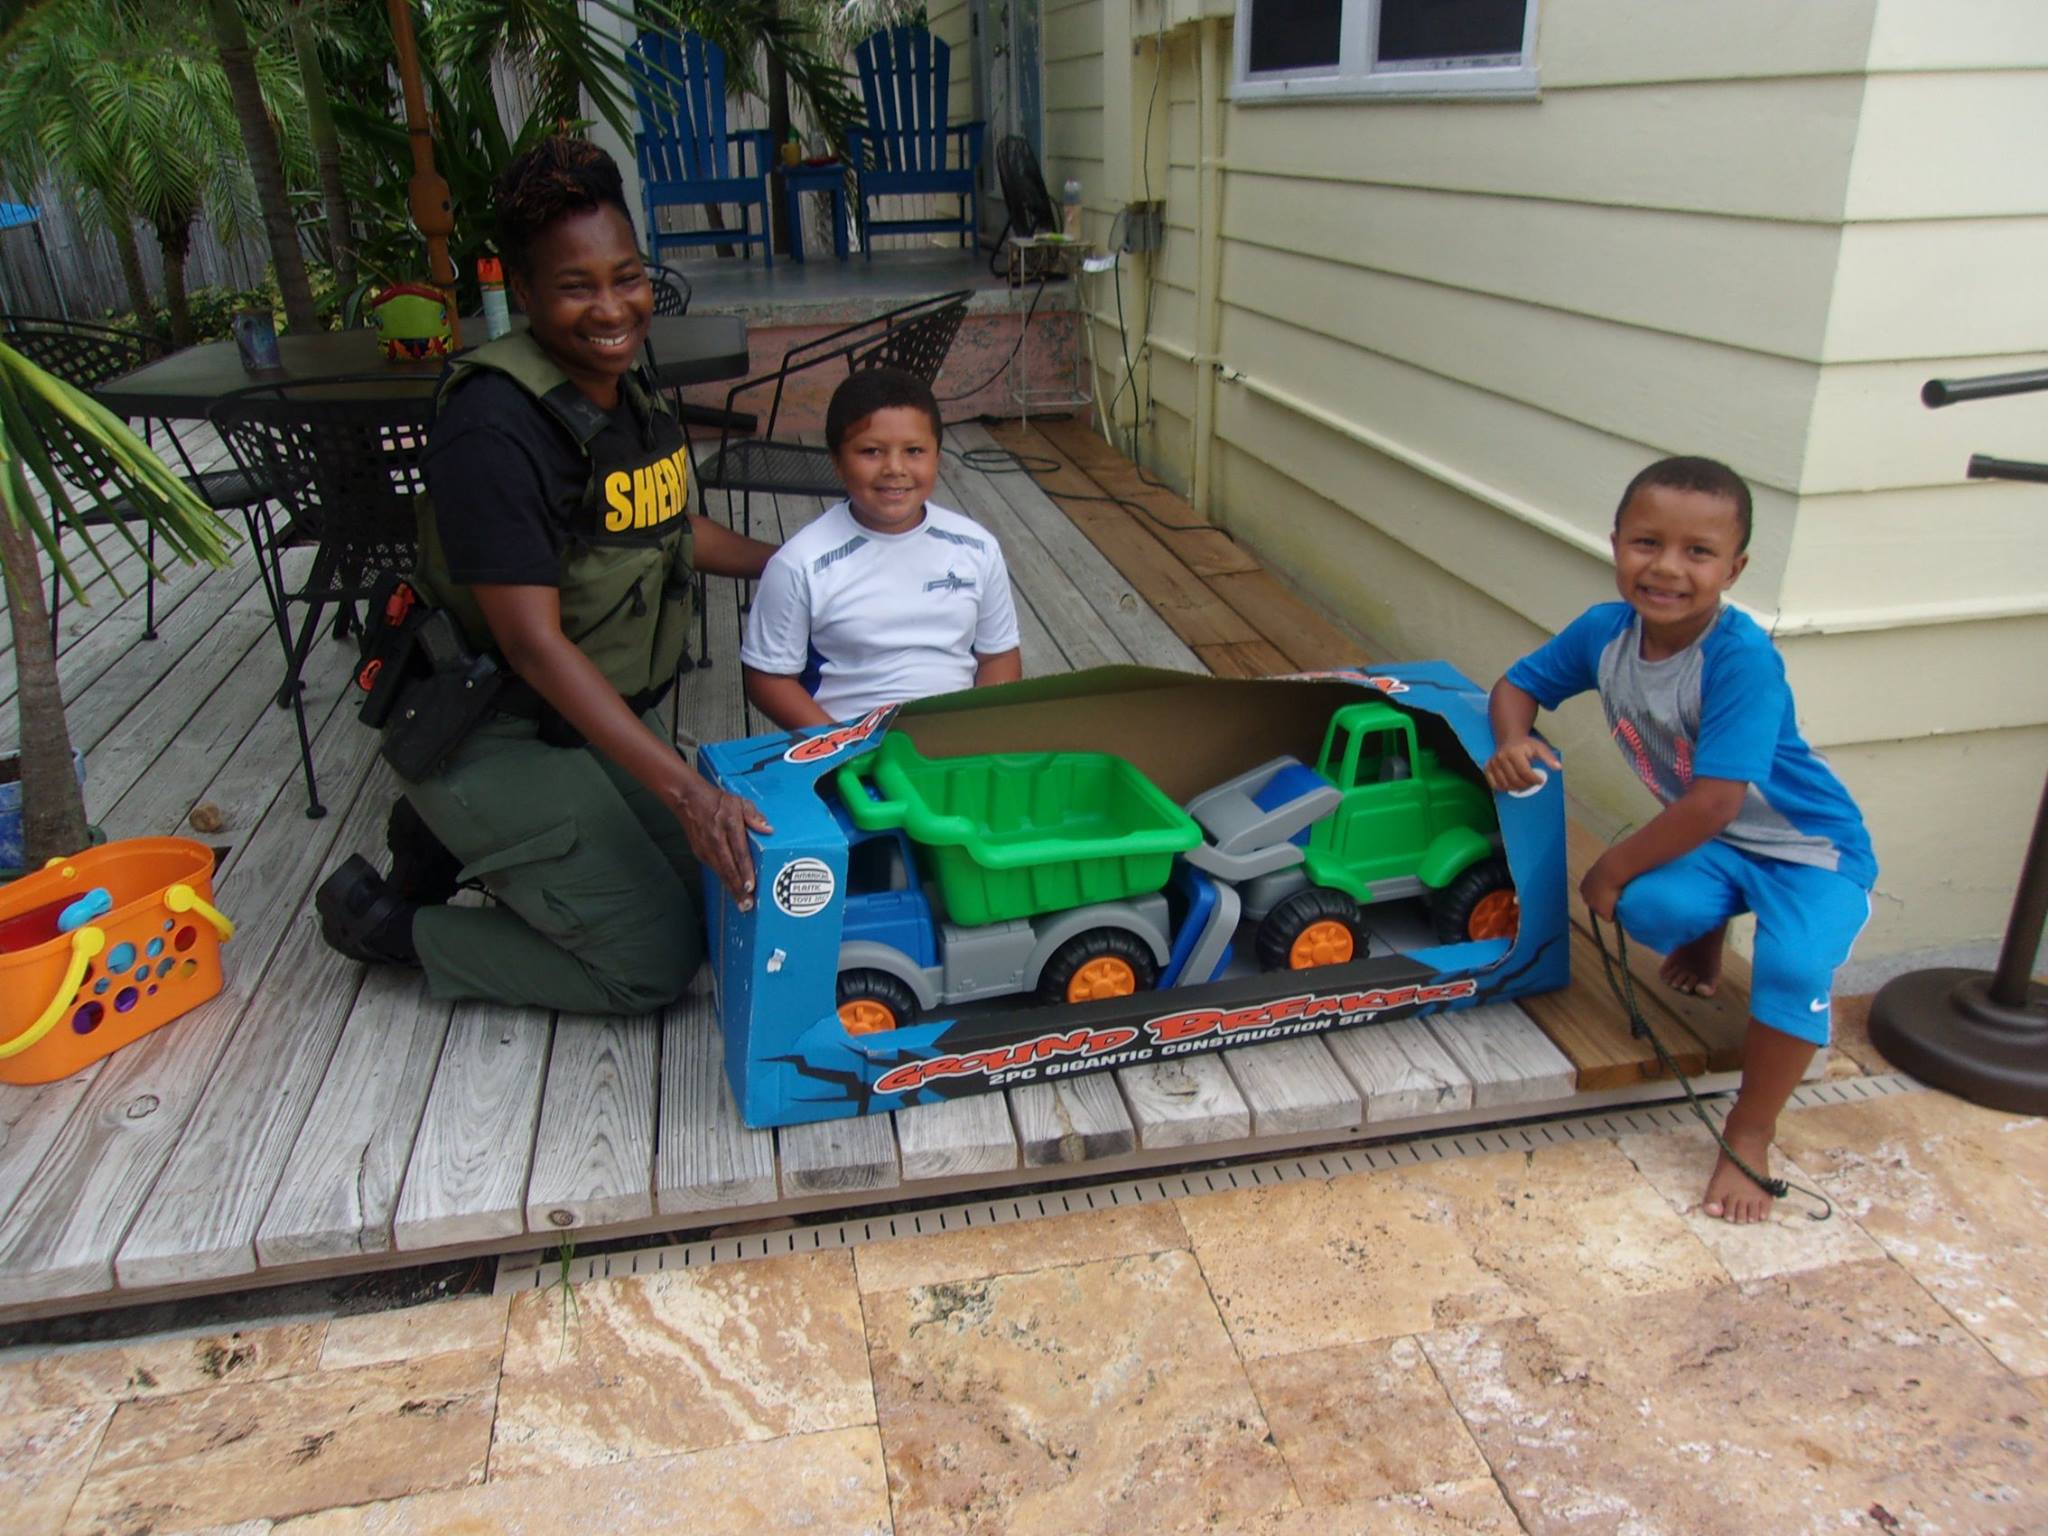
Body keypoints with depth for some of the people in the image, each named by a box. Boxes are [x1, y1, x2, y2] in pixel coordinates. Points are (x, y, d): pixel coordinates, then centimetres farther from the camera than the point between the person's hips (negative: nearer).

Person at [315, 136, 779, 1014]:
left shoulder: (626, 395, 1)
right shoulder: (493, 427, -26)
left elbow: (667, 527, 20)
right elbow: (533, 641, -30)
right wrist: (684, 789, -34)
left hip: (611, 713, 9)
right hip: (508, 737, -9)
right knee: (653, 963, -4)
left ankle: (451, 838, 23)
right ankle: (384, 921, 10)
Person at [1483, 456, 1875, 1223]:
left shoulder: (1742, 658, -32)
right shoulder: (1606, 631, -13)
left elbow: (1710, 804, -32)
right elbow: (1517, 684, 3)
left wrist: (1613, 867, -20)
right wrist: (1512, 741, -20)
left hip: (1811, 848, -4)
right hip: (1710, 841, 5)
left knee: (1793, 966, -31)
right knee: (1651, 905, -28)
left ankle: (1750, 1139, -7)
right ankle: (1707, 935, 13)